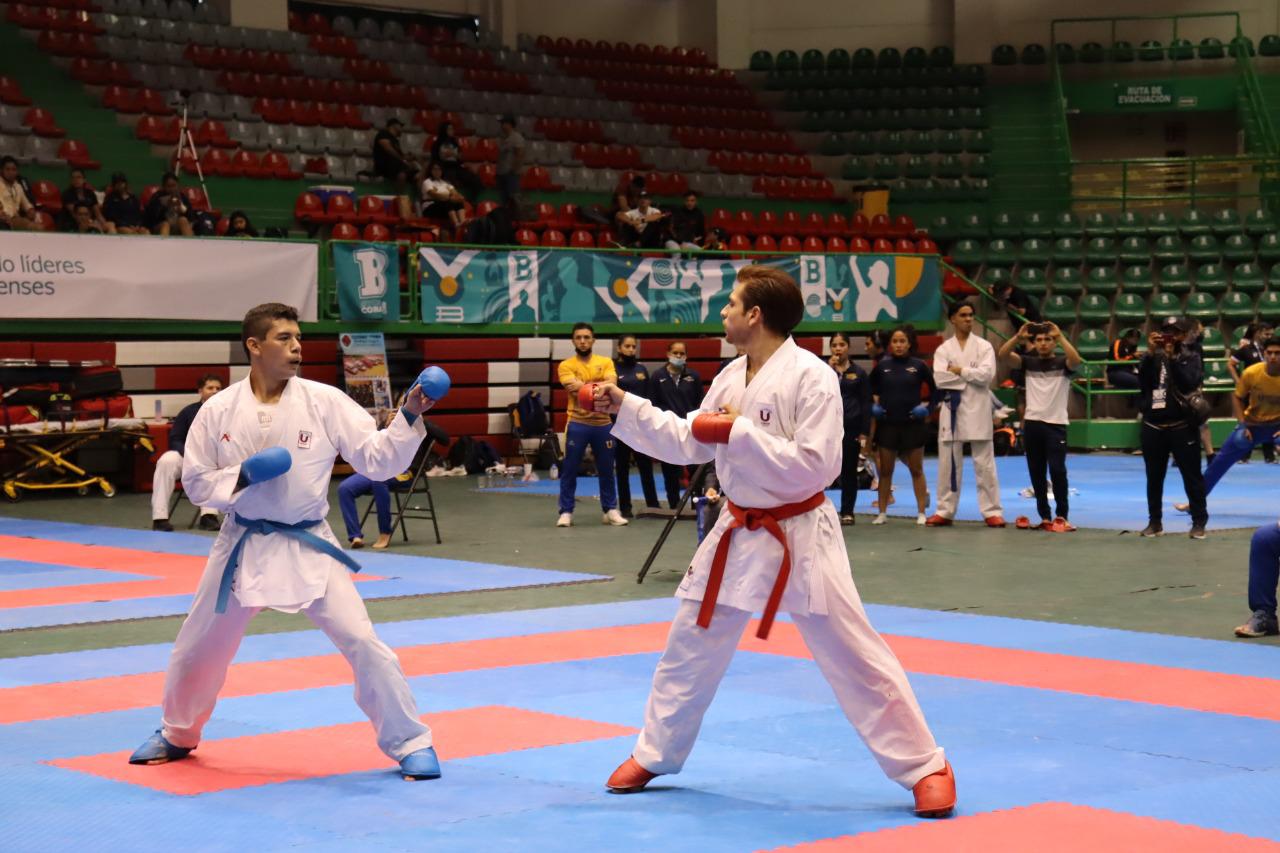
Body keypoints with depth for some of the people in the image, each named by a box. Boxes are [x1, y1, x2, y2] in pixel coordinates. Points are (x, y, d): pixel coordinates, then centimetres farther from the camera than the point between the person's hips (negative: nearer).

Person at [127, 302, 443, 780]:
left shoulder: (325, 402, -8)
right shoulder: (219, 411, -5)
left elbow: (378, 459, -10)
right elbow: (196, 483, 1)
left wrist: (410, 418, -25)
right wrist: (241, 477, -17)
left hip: (308, 547, -2)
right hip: (242, 547, 2)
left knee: (363, 643, -12)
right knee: (197, 648, 16)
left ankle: (410, 744, 3)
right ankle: (177, 735, 43)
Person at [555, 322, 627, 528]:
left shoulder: (605, 362, 7)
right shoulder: (566, 366, 0)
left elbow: (611, 384, -10)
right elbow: (576, 390, -15)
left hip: (603, 424, 2)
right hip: (577, 424, -2)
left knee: (606, 470, 9)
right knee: (569, 470, 1)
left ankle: (610, 510, 18)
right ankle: (566, 512, 8)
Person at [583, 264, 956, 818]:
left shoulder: (811, 377, -19)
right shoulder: (731, 377, 4)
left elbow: (814, 467, -25)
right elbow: (687, 443, 13)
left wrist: (739, 433, -23)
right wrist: (625, 407, 10)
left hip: (799, 537, -7)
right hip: (737, 533, 7)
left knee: (855, 657, -4)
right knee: (689, 647, 16)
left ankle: (925, 768, 7)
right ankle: (654, 756, 33)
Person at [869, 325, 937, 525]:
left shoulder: (919, 366, -2)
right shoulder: (882, 365, 2)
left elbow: (935, 389, 8)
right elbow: (869, 387, 17)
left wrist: (927, 405, -5)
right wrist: (874, 404, 4)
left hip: (912, 424, -1)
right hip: (887, 424, 1)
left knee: (916, 469, 5)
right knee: (885, 470, 7)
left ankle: (921, 512, 10)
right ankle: (882, 512, 14)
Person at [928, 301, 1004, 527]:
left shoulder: (984, 347, 4)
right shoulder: (943, 350, 7)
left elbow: (987, 375, -12)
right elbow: (939, 379, -9)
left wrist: (958, 370, -8)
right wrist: (970, 376, -10)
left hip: (977, 410, -2)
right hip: (952, 409, 2)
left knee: (984, 464, -1)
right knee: (948, 463, 6)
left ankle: (992, 511, 3)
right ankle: (945, 511, 14)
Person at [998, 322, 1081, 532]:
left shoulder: (1062, 363, 3)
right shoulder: (1028, 362, 10)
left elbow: (1076, 360, -21)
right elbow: (1003, 354, -4)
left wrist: (1060, 336, -22)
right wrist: (1018, 337, -18)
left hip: (1056, 424, -3)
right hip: (1031, 423, 3)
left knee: (1057, 470, -9)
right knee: (1036, 472, 6)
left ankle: (1062, 516, 1)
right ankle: (1045, 517, 13)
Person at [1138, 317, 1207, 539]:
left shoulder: (1191, 358, 2)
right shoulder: (1151, 357, 8)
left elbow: (1191, 382, -15)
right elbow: (1142, 381, -9)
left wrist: (1172, 358, -17)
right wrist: (1151, 353, -18)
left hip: (1182, 426, -3)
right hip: (1153, 426, 3)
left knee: (1192, 476, 0)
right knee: (1154, 477, 9)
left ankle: (1199, 521, 6)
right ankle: (1155, 521, 18)